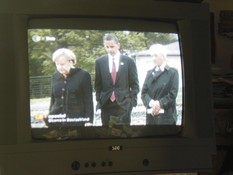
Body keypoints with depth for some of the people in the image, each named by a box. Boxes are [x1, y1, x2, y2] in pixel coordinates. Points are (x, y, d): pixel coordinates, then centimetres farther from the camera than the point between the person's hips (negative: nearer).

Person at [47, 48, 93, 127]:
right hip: (56, 120, 4)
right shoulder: (55, 76, 11)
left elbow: (88, 100, -3)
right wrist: (49, 119, 14)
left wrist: (88, 121, -9)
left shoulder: (83, 75, -1)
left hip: (77, 120, -4)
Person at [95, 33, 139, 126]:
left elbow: (134, 84, 4)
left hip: (124, 104, -1)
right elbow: (98, 85, 11)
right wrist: (99, 100, 4)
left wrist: (132, 101, -3)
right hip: (106, 105, 1)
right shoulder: (99, 62, 6)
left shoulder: (129, 61, 1)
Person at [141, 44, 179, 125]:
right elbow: (144, 92, 6)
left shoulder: (173, 72, 1)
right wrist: (151, 103, -12)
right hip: (151, 115, 4)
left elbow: (173, 94, -8)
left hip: (167, 116, -4)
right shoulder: (150, 72, 14)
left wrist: (160, 104, -16)